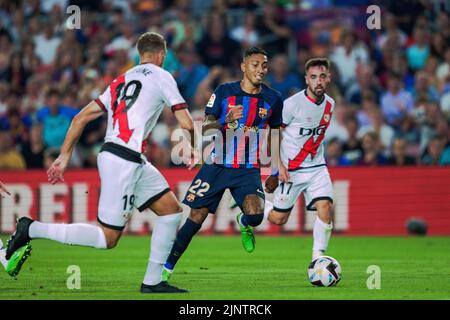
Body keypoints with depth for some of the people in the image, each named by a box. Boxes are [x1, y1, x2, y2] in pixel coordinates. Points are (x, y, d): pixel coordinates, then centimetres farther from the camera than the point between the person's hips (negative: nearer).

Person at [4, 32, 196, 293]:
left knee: (172, 210, 13)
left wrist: (64, 156, 17)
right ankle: (32, 229, -7)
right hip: (124, 160, -9)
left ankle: (153, 282, 12)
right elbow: (187, 124, -4)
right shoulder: (162, 77, -1)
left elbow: (81, 117, 15)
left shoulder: (121, 80, 19)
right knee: (107, 238, -6)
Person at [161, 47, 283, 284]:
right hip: (218, 165, 0)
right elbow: (204, 129, -3)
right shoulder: (224, 92, -2)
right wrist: (226, 120, -23)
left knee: (255, 215, -23)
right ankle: (167, 267, 10)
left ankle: (244, 224, 16)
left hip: (248, 169, 0)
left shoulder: (273, 99, 1)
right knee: (196, 217, -3)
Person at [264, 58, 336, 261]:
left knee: (325, 208, -16)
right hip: (290, 169, -4)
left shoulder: (329, 104, 2)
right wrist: (279, 165, -14)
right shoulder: (293, 104, -16)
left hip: (317, 167, 4)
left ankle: (318, 259, -4)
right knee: (279, 219, 2)